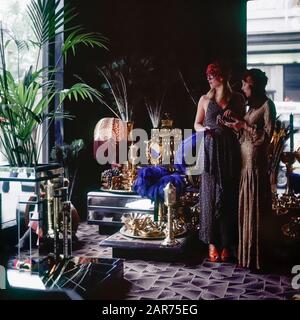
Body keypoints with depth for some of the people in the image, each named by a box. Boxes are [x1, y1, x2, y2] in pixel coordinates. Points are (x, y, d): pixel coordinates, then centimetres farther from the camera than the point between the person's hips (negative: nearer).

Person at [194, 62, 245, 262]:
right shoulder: (205, 99, 8)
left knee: (229, 196, 1)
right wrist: (204, 129, -8)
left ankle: (227, 243, 11)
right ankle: (212, 242, 8)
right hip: (211, 151, 0)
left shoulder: (237, 99, 7)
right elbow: (197, 124, 12)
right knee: (210, 195, -1)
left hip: (230, 151, 0)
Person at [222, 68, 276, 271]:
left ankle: (255, 258, 5)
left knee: (255, 208, -4)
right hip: (245, 161, 8)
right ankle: (245, 253, 19)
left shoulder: (267, 105, -8)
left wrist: (244, 126, -11)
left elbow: (267, 136, -13)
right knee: (244, 206, 10)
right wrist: (236, 122, 3)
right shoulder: (253, 105, 17)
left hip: (256, 161, -8)